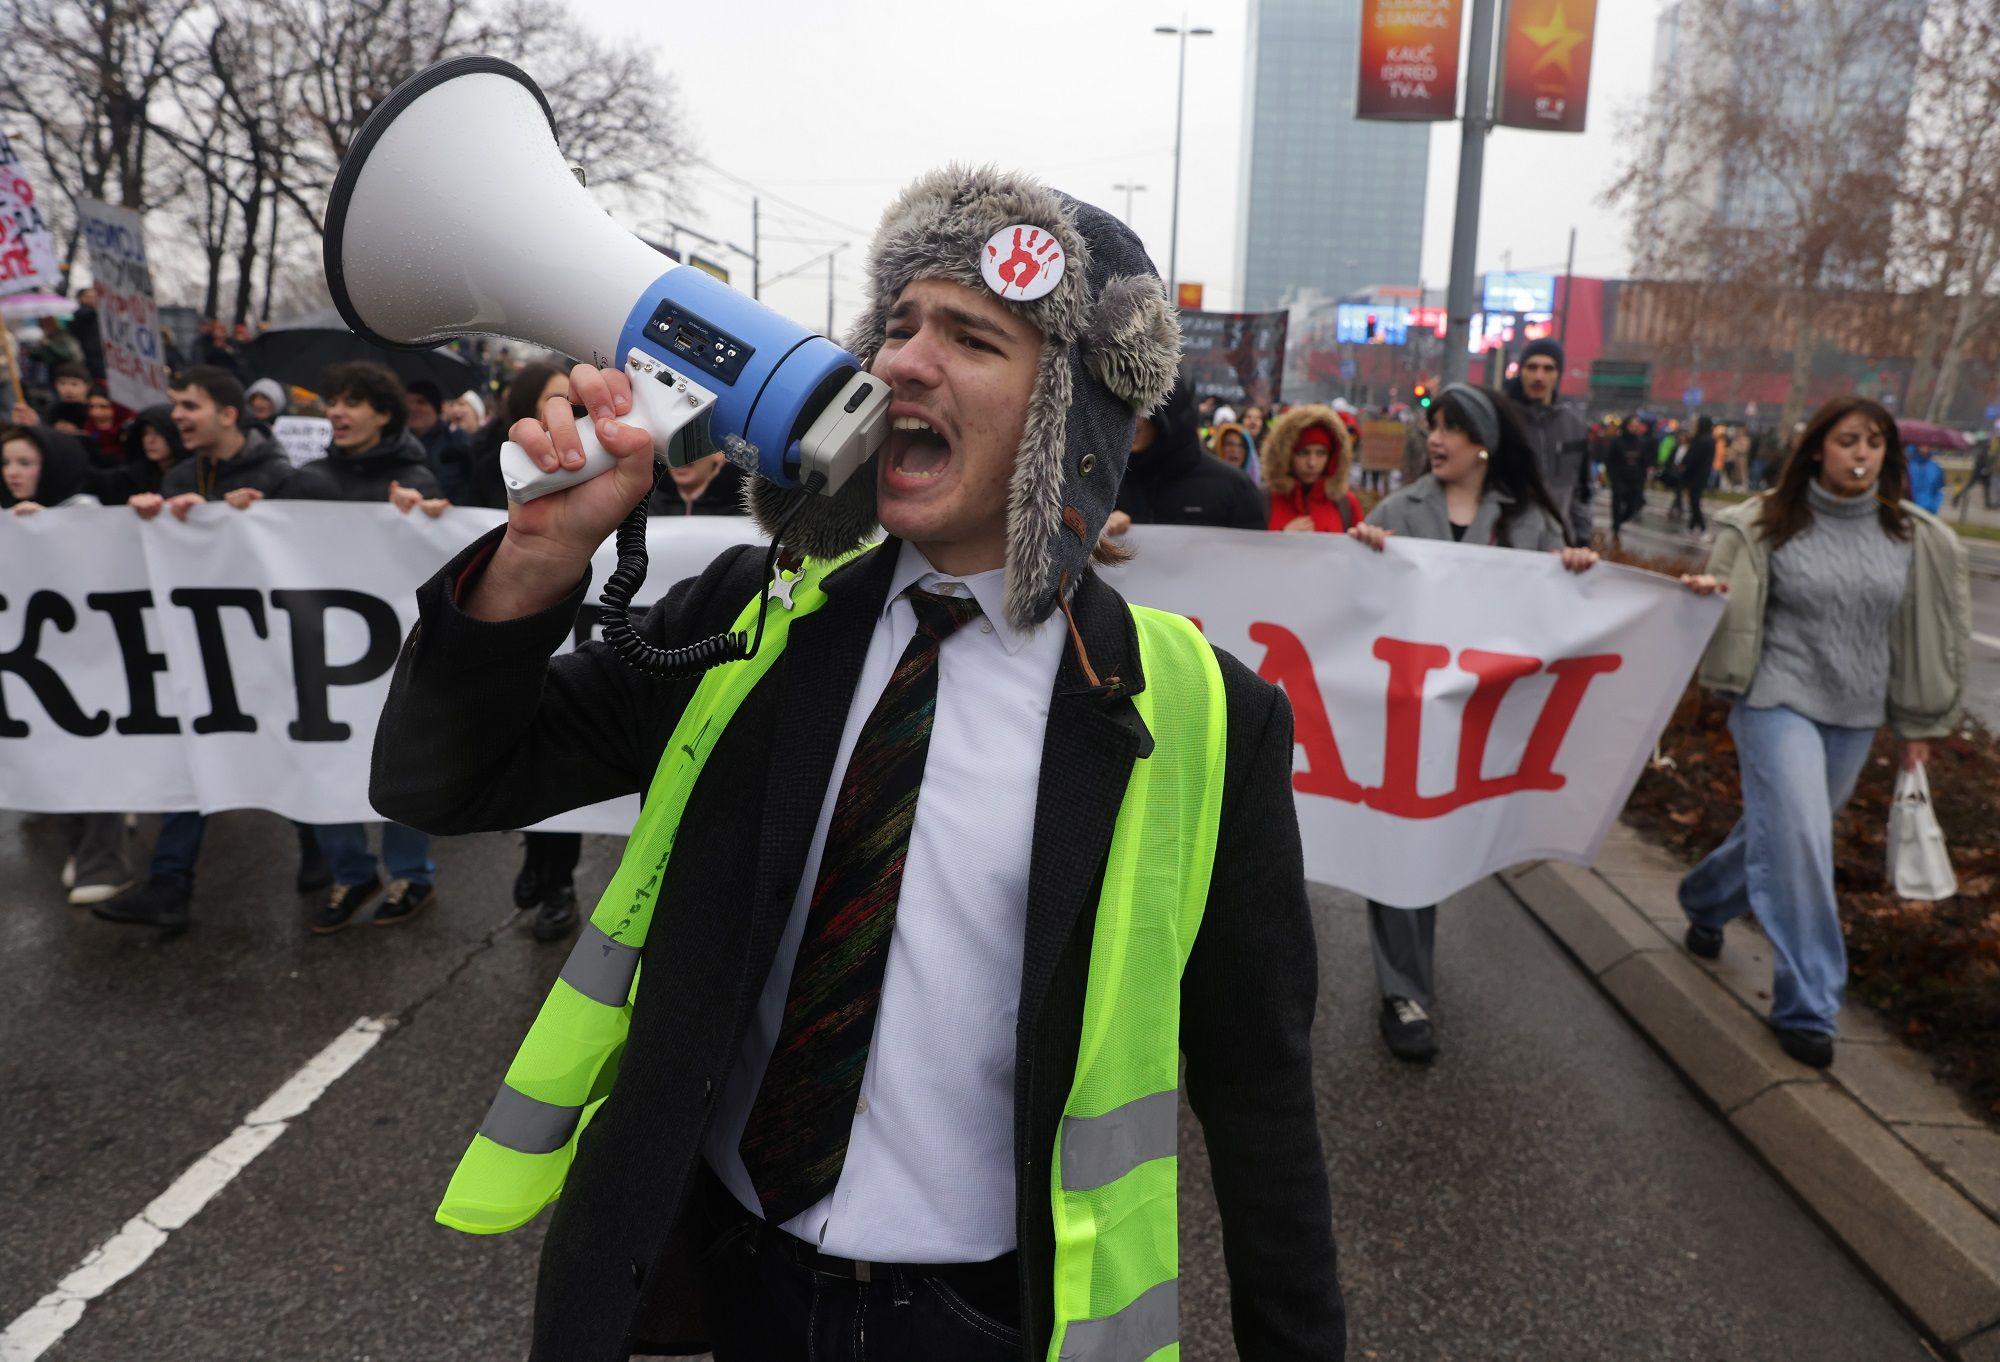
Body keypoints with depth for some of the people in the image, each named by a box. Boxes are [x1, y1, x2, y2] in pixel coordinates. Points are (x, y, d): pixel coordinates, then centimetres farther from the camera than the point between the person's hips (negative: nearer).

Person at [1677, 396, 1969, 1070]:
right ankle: (1807, 1007, -2)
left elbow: (1923, 630, 10)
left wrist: (1918, 721, 12)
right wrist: (1706, 591, -29)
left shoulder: (1912, 536, 2)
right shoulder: (1767, 524, -6)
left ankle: (1704, 901, 45)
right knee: (1798, 842, -12)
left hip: (1856, 715, 4)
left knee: (1780, 831, 15)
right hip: (1778, 702, -4)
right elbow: (1727, 606, -4)